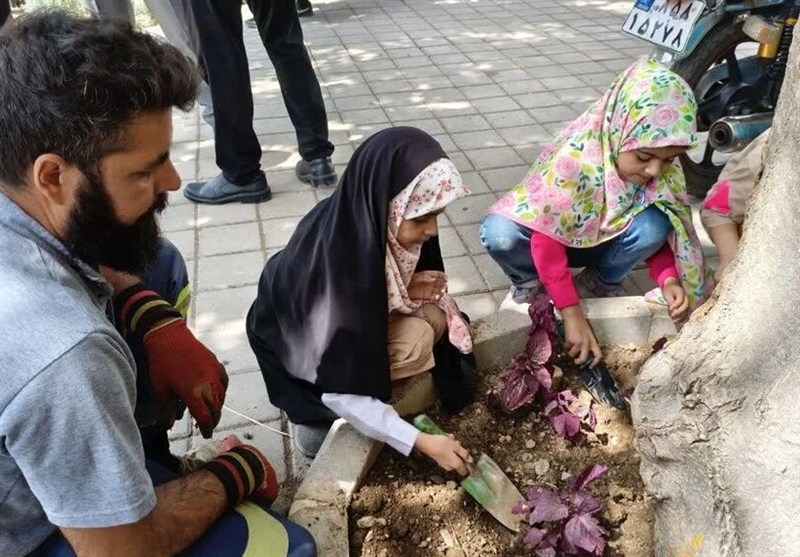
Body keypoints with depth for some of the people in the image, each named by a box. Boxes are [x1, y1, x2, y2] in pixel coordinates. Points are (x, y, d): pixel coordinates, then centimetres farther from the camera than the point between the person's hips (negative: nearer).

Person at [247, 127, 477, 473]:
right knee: (415, 343, -25)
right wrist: (421, 442, -29)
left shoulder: (373, 221, -20)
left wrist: (405, 289, -19)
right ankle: (315, 418, -6)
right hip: (298, 347, -6)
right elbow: (339, 392, -33)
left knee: (435, 316, -14)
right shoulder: (329, 267, -39)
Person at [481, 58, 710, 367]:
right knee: (498, 233, -36)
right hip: (552, 236, -4)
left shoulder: (662, 169, -18)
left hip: (603, 242, 4)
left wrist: (668, 280, -25)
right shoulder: (573, 157, -35)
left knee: (652, 226, -29)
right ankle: (530, 280, -2)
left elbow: (661, 235, -5)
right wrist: (572, 313, -34)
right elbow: (548, 239, -32)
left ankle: (602, 281, 2)